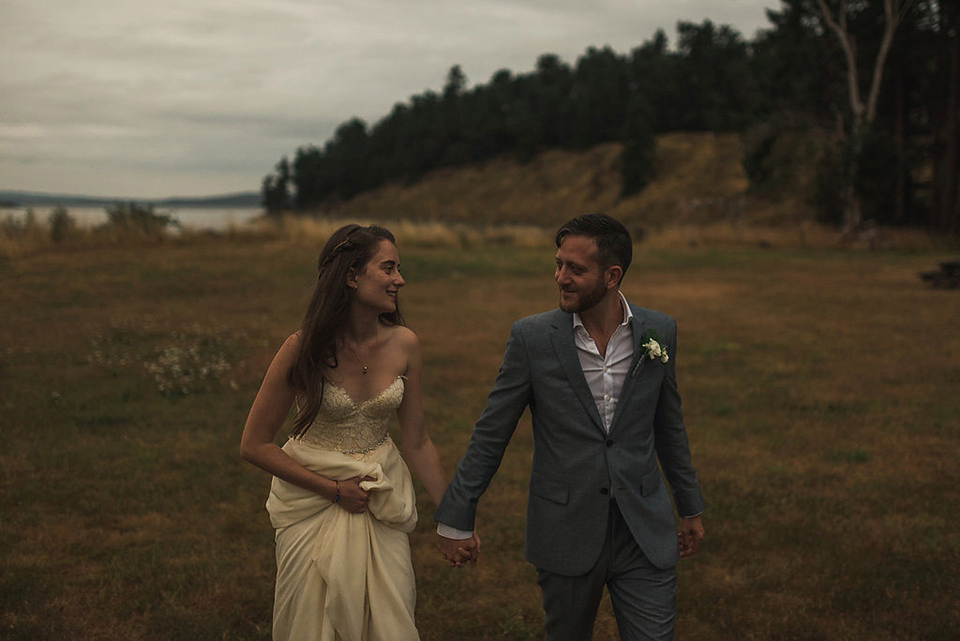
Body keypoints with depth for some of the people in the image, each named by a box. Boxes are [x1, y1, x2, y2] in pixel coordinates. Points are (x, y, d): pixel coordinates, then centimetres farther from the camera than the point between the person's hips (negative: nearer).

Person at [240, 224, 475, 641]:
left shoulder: (403, 344, -6)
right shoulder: (304, 349, -16)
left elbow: (416, 441, 3)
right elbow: (254, 445, -10)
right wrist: (334, 489, -12)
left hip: (382, 504, 3)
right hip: (313, 502, -3)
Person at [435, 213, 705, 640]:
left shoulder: (659, 332, -1)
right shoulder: (532, 337, -8)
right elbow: (490, 434, -2)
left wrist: (690, 507, 19)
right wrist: (455, 519, 0)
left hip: (645, 531, 1)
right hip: (566, 535, -1)